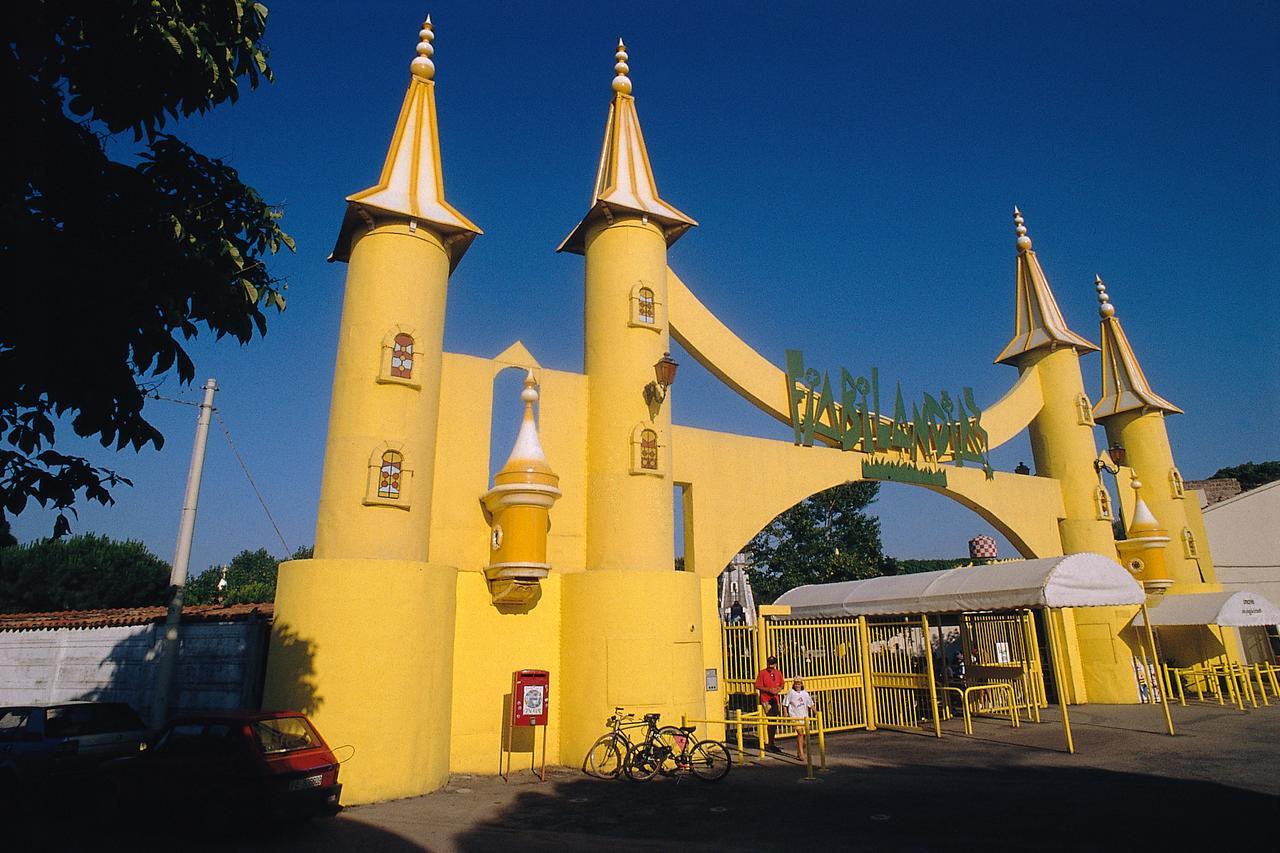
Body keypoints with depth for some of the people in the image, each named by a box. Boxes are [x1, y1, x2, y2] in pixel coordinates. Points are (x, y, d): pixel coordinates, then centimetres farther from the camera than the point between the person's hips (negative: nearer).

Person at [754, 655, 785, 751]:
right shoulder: (762, 673, -7)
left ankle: (770, 743, 20)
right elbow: (757, 686, -9)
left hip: (775, 699, 5)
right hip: (765, 699, -5)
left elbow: (782, 684, 18)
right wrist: (769, 690, -18)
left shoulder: (778, 672, 8)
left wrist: (779, 689, -4)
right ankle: (771, 744, 0)